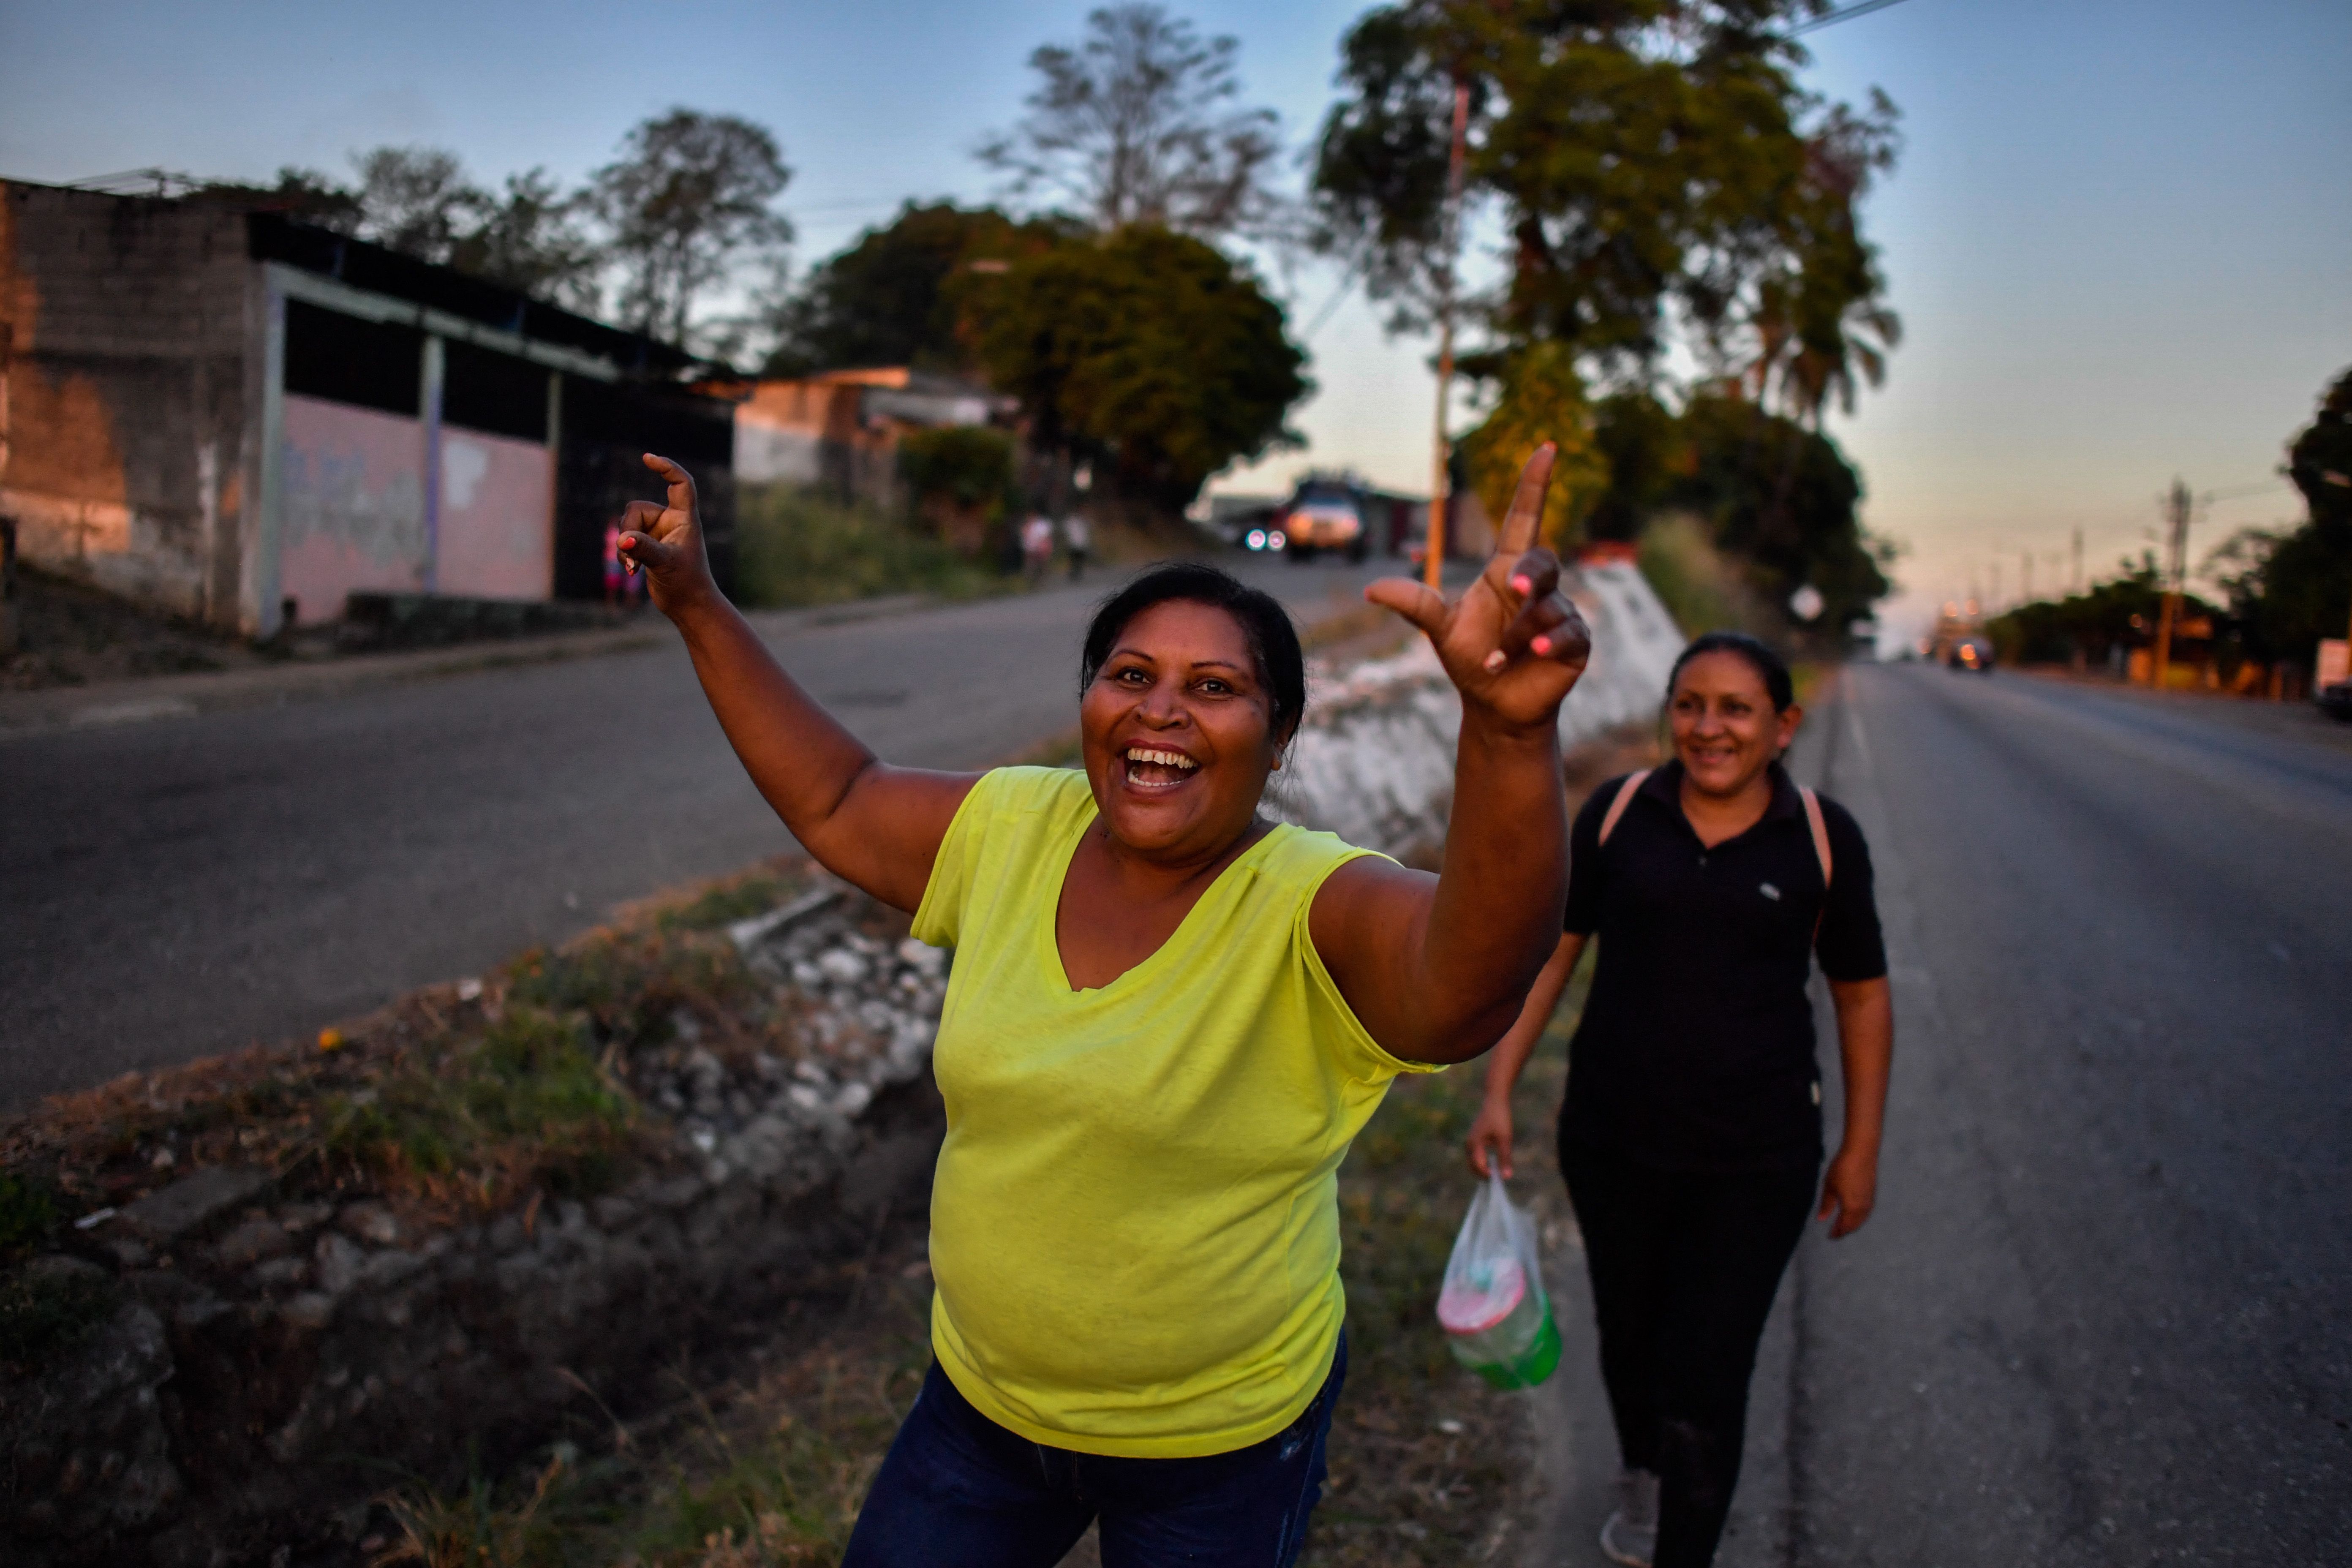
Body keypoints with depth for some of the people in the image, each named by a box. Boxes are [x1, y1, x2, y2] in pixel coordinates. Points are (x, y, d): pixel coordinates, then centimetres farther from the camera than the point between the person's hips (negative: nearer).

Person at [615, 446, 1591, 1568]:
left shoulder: (1309, 908, -24)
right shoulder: (1014, 830, -7)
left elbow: (1460, 978, -45)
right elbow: (832, 802, 6)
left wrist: (1510, 729, -63)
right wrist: (698, 608, 4)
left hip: (1219, 1447, -4)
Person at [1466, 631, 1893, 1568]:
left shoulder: (1822, 838, -5)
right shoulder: (1620, 813, -4)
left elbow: (1862, 995, 4)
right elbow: (1550, 949, 2)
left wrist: (1861, 1148, 6)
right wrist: (1499, 1091, -1)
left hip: (1755, 1157, -2)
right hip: (1614, 1138, 2)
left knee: (1705, 1379, -2)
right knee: (1629, 1331, 22)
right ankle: (1641, 1474, 52)